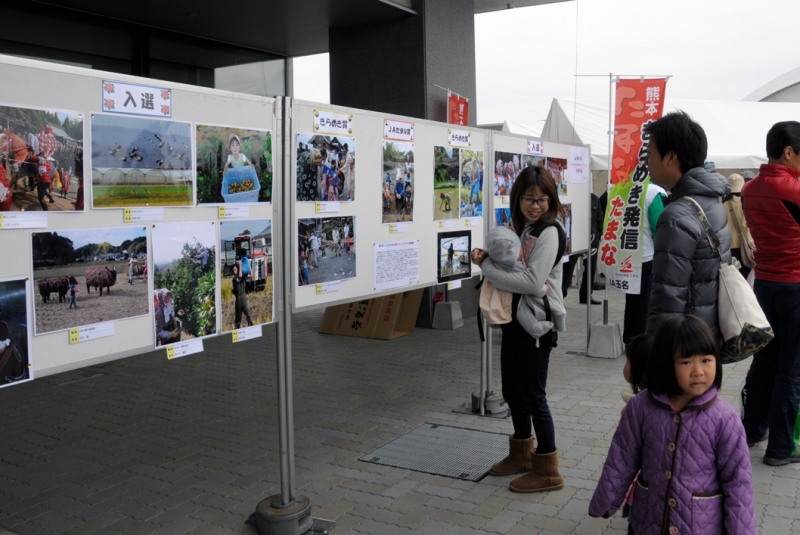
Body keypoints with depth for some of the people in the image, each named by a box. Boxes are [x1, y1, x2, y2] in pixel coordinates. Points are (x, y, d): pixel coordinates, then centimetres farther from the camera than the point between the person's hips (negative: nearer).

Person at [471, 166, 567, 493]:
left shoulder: (549, 233, -17)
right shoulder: (522, 228, 11)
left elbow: (533, 282, -26)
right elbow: (511, 269, 16)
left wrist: (487, 268, -21)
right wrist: (486, 259, -5)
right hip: (515, 318, 9)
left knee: (532, 395, -1)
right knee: (512, 391, 17)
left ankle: (547, 470, 14)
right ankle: (521, 455, 36)